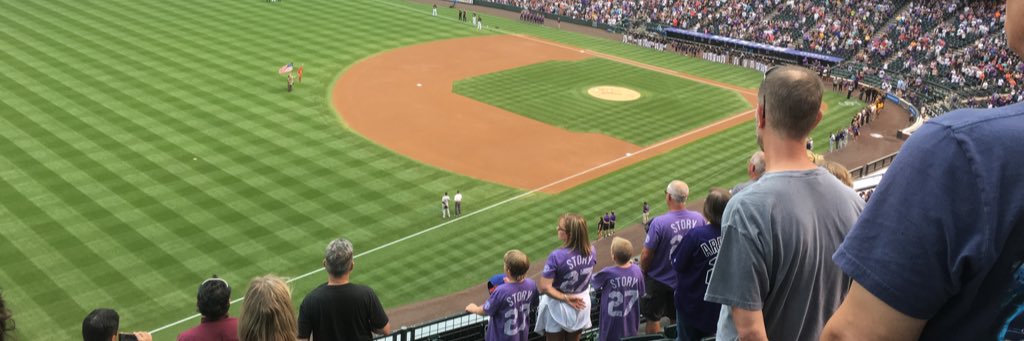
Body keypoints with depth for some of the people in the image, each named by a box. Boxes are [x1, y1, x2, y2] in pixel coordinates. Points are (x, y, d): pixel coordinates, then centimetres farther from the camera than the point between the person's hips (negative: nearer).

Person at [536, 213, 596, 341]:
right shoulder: (591, 251, -13)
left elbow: (544, 287, -27)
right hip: (581, 305, 4)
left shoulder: (557, 256, -29)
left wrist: (565, 298, -17)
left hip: (558, 307, -4)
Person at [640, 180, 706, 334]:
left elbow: (646, 255, -19)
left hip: (659, 281, -4)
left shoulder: (659, 222, -26)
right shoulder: (699, 219, -13)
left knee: (652, 318, 13)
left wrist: (643, 271, 2)